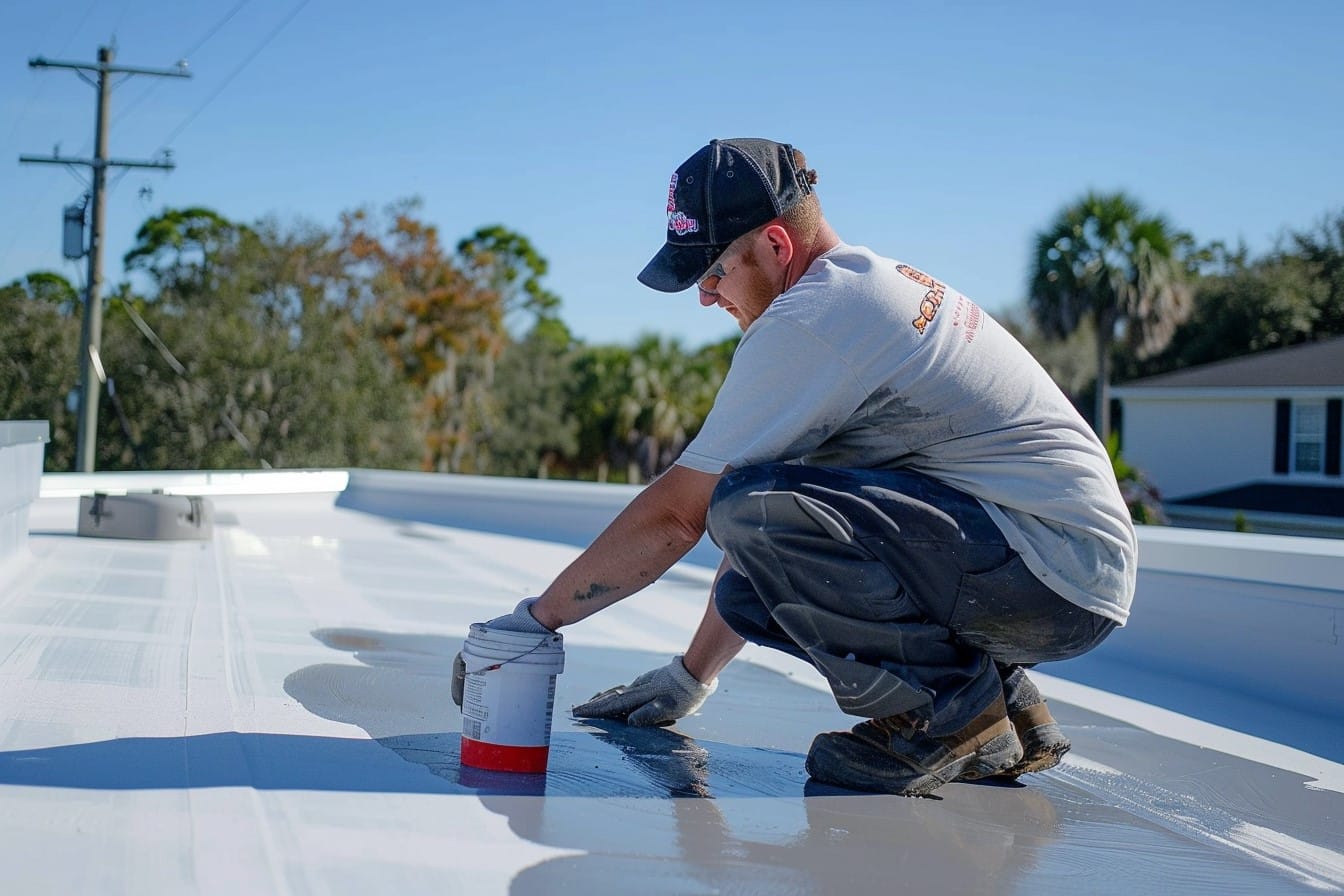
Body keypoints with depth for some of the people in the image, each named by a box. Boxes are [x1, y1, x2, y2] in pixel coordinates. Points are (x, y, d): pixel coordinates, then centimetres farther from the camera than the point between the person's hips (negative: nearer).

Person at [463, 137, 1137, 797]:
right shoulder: (867, 286, 16)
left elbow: (677, 514, -14)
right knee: (752, 592, 11)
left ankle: (951, 710, -9)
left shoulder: (810, 318, -15)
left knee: (754, 509, -23)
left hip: (1058, 578, -10)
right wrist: (692, 674, 20)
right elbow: (767, 514, 18)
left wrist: (536, 617, -3)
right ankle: (1004, 702, 12)